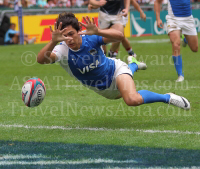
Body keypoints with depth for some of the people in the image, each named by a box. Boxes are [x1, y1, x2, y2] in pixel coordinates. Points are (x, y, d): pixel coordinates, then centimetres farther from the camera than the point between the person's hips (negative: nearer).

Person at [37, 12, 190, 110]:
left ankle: (168, 97, -11)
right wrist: (53, 42, -66)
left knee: (133, 100, -35)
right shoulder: (62, 49, -29)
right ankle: (133, 65, 63)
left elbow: (120, 36, -39)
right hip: (102, 89, 5)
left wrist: (97, 32, -55)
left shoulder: (90, 38, -30)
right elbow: (41, 59, -48)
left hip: (115, 70, -5)